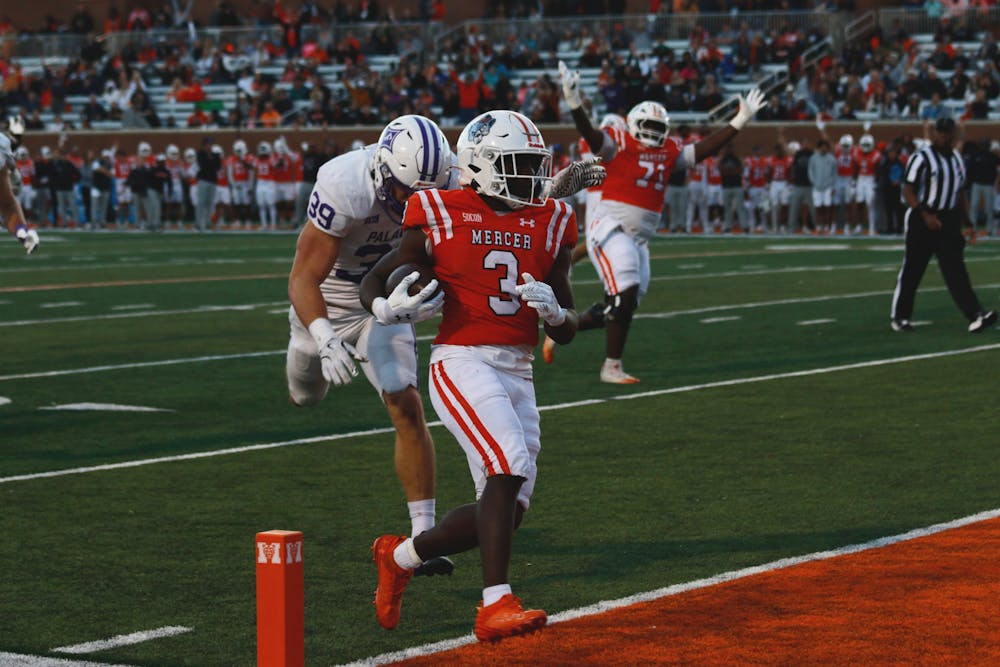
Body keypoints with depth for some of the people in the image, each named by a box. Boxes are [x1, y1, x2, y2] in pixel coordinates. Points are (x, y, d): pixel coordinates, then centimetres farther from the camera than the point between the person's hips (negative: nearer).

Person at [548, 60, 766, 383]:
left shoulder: (668, 152, 13)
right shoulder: (619, 144, -5)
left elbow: (703, 149, 16)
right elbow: (590, 135, -21)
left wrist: (739, 121, 13)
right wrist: (574, 104, -39)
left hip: (640, 237, 8)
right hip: (610, 229, -8)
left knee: (619, 306, 9)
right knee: (625, 297, -15)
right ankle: (612, 367, -3)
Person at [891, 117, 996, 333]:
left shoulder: (957, 159, 14)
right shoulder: (921, 158, -9)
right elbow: (908, 192, -13)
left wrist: (967, 222, 14)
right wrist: (926, 215, -23)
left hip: (949, 220, 5)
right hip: (922, 219, -5)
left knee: (956, 269, -4)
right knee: (912, 270, 2)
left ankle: (975, 315, -14)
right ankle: (899, 317, 14)